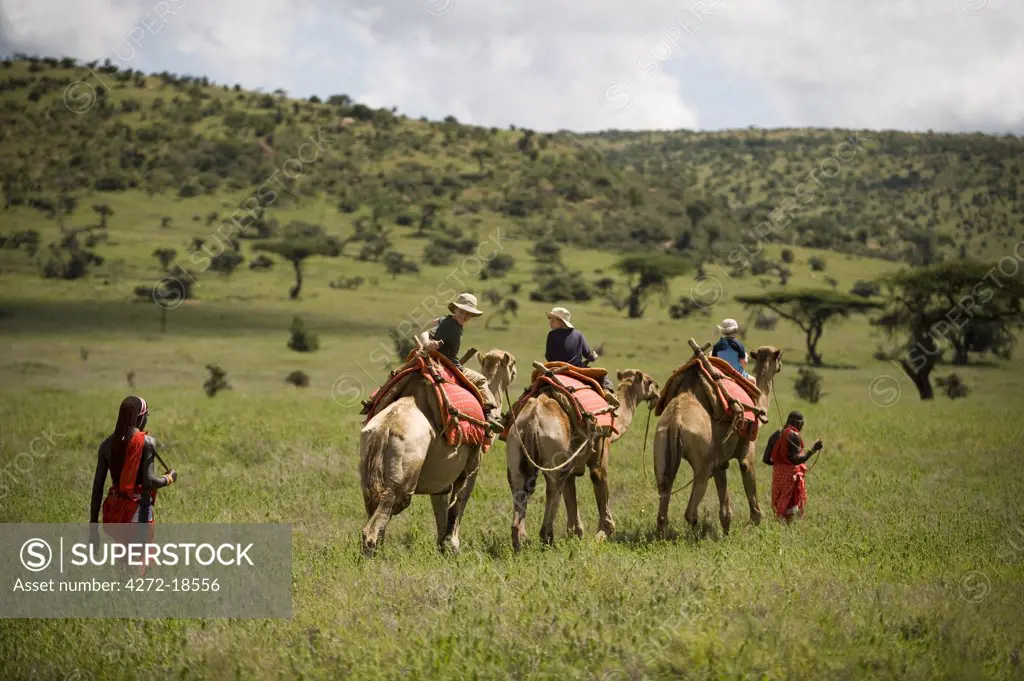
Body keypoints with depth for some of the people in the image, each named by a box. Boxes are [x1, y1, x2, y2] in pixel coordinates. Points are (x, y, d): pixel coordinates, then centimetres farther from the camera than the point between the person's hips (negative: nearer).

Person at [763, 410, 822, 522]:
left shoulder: (775, 435, 8)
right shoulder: (794, 435, -13)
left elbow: (766, 459, 6)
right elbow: (797, 459, -22)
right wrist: (813, 450, -22)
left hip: (777, 472, 7)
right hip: (791, 474, -7)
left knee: (779, 506, 14)